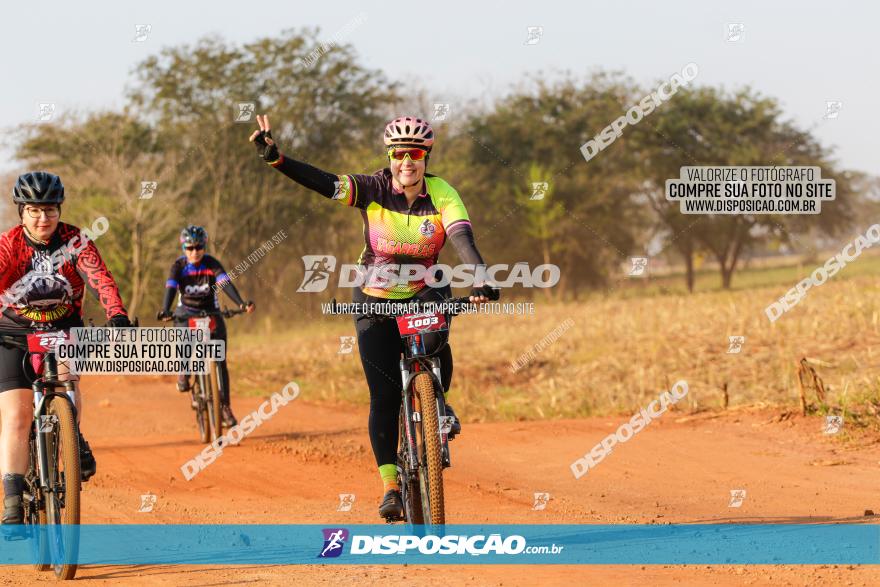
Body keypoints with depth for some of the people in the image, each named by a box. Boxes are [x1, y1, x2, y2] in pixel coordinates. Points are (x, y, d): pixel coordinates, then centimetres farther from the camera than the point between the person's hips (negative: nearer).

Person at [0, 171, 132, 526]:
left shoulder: (75, 242, -13)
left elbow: (101, 280, -25)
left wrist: (117, 316, -44)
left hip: (63, 327, 1)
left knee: (66, 377, -33)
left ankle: (75, 441, -6)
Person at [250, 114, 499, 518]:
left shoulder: (442, 195, -12)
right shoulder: (374, 190, -12)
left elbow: (462, 238, -25)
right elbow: (324, 183, -22)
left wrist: (481, 282, -42)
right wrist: (275, 158, -36)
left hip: (423, 294, 0)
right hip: (376, 302, 0)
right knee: (385, 395, -6)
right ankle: (390, 484, 1)